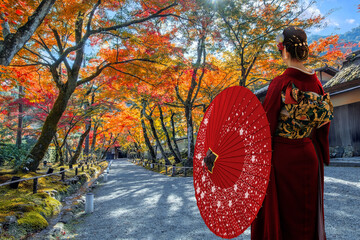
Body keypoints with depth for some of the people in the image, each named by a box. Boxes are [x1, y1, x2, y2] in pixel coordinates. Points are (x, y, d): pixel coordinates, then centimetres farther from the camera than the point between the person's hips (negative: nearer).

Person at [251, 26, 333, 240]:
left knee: (281, 210, 10)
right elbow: (324, 124, 8)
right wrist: (321, 157, 20)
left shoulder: (280, 83, -17)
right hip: (309, 156, 5)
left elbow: (267, 124, -16)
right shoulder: (317, 83, -1)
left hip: (283, 157, -5)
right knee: (307, 209, 20)